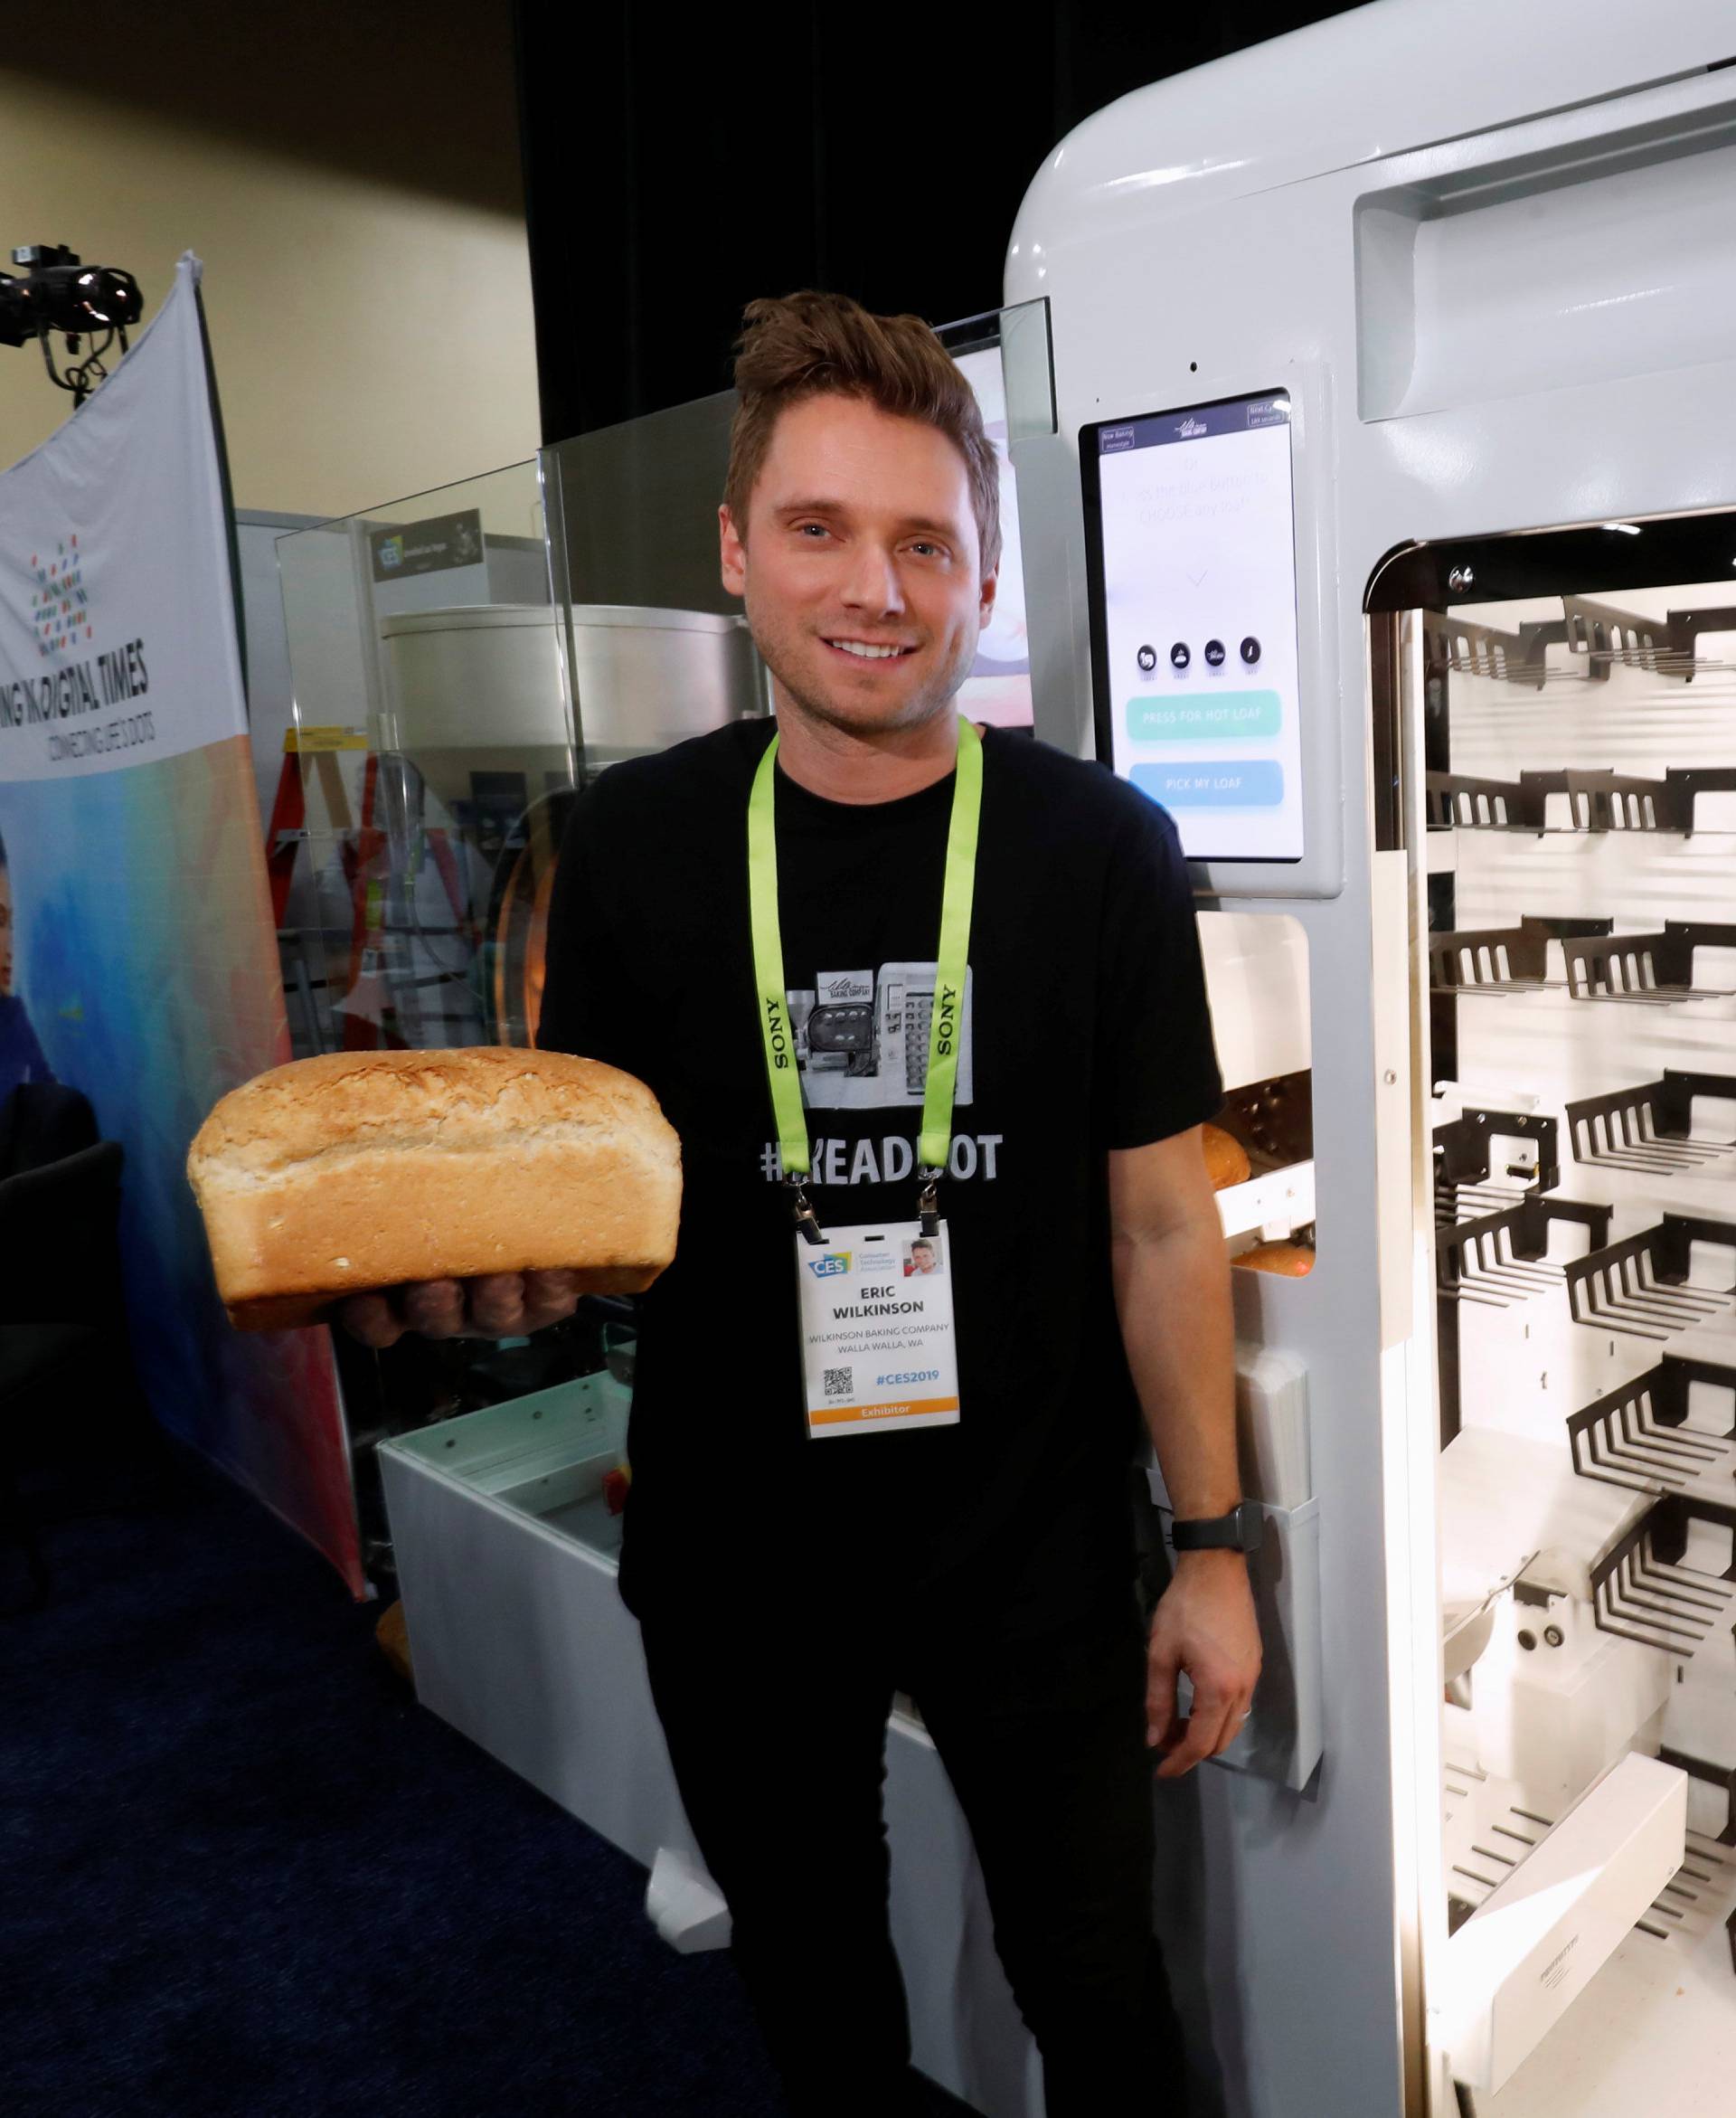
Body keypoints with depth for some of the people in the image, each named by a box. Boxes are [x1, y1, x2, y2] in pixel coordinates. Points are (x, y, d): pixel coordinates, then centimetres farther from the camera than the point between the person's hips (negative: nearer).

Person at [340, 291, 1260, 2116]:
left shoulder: (1099, 847, -11)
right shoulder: (633, 841, -7)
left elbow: (1161, 1223, -6)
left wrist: (1214, 1546, -3)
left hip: (1030, 1556, -1)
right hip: (731, 1556, 2)